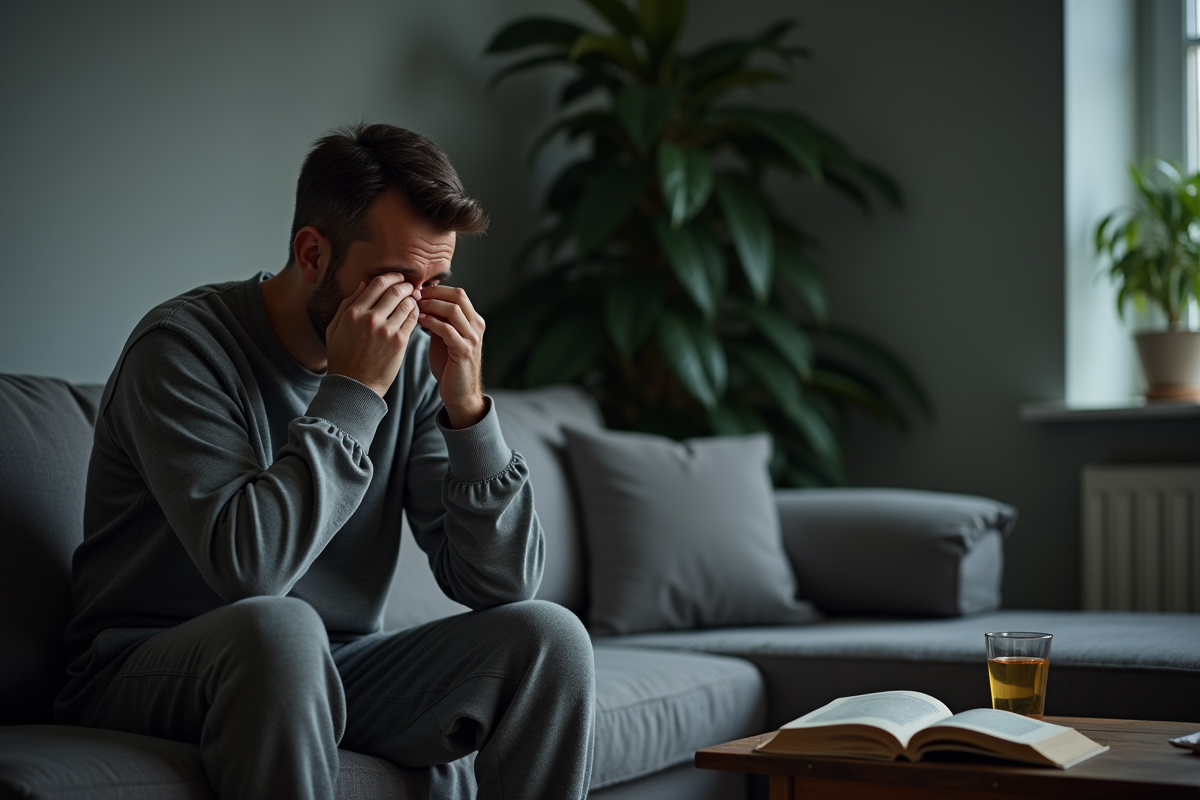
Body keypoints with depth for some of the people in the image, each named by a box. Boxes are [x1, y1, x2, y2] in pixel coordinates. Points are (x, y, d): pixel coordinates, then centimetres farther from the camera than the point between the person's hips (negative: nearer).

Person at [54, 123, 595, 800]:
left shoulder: (413, 361, -1)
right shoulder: (184, 345, -16)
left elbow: (502, 581, -6)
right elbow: (248, 566, -30)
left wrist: (467, 406, -17)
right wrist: (352, 392, -26)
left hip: (327, 677, 5)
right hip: (144, 679, -5)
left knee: (548, 634, -13)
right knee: (277, 625, -37)